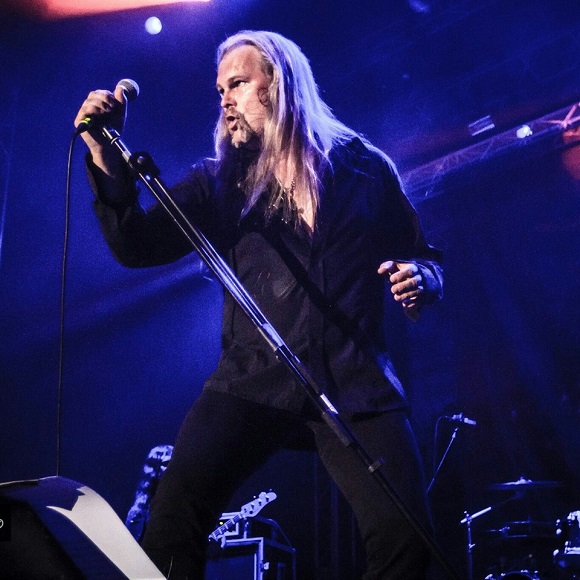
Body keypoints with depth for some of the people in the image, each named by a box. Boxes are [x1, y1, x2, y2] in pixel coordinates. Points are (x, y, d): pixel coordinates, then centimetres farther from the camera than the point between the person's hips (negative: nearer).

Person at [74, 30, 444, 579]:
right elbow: (137, 247, 0)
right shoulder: (219, 179, 12)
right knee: (173, 514, -18)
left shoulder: (365, 168, 11)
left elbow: (422, 257, 18)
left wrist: (419, 278, -6)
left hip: (356, 380, 0)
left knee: (405, 535, -14)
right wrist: (107, 158, -13)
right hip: (253, 377, 1)